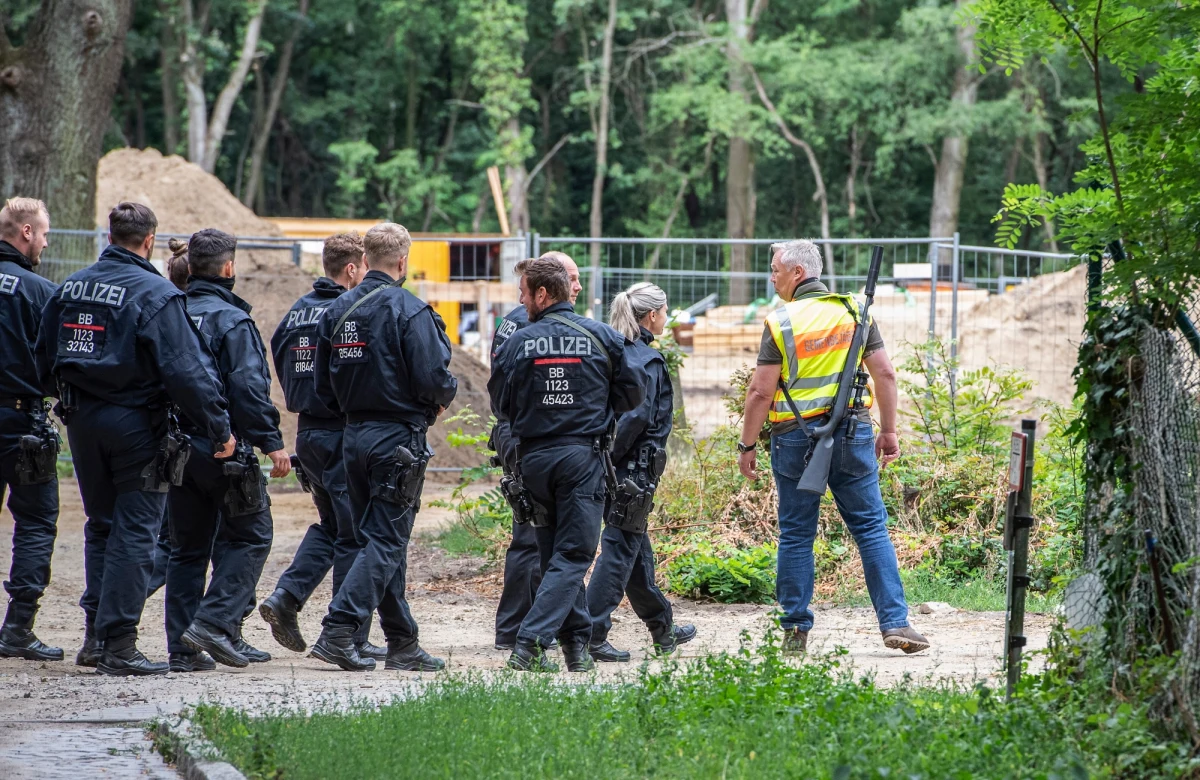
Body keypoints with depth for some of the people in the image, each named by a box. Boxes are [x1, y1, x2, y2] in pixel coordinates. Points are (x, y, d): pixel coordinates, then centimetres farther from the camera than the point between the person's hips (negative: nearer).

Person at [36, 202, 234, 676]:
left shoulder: (70, 288, 6)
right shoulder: (155, 294, -14)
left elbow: (44, 357, 12)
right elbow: (186, 370, -18)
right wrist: (219, 428, -12)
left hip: (81, 423, 6)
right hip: (134, 424, -6)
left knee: (101, 526, 18)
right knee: (134, 531, -1)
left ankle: (96, 632, 15)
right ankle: (118, 645, -3)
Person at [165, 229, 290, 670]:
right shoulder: (231, 321, -11)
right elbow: (249, 388, -20)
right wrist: (271, 442, -18)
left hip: (177, 447, 6)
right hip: (223, 449, -6)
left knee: (187, 546, 11)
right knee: (249, 536, 6)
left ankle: (183, 647, 9)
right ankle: (214, 623, -9)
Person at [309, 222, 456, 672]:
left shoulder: (337, 311, 7)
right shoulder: (408, 312, -14)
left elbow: (323, 386, 9)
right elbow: (433, 379, -19)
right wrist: (444, 398, 2)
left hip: (354, 437, 7)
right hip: (398, 438, -7)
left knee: (381, 539, 13)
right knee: (386, 541, -5)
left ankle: (402, 644, 18)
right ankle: (338, 631, -16)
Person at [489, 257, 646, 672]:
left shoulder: (518, 343, -3)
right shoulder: (603, 337, -1)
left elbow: (500, 407, 5)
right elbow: (632, 393, 5)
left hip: (534, 459, 1)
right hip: (583, 456, -1)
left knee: (553, 554, 14)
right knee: (572, 556, -1)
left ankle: (577, 643, 14)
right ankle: (530, 644, -13)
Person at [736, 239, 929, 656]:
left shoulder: (781, 322, -6)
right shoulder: (854, 311, 5)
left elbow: (761, 391, -8)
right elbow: (885, 374, 4)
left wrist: (747, 445, 1)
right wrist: (888, 431, 12)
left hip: (797, 438, -2)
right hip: (853, 434, 2)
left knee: (796, 535, 7)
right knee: (871, 527, 6)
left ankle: (795, 632, 9)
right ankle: (895, 622, -2)